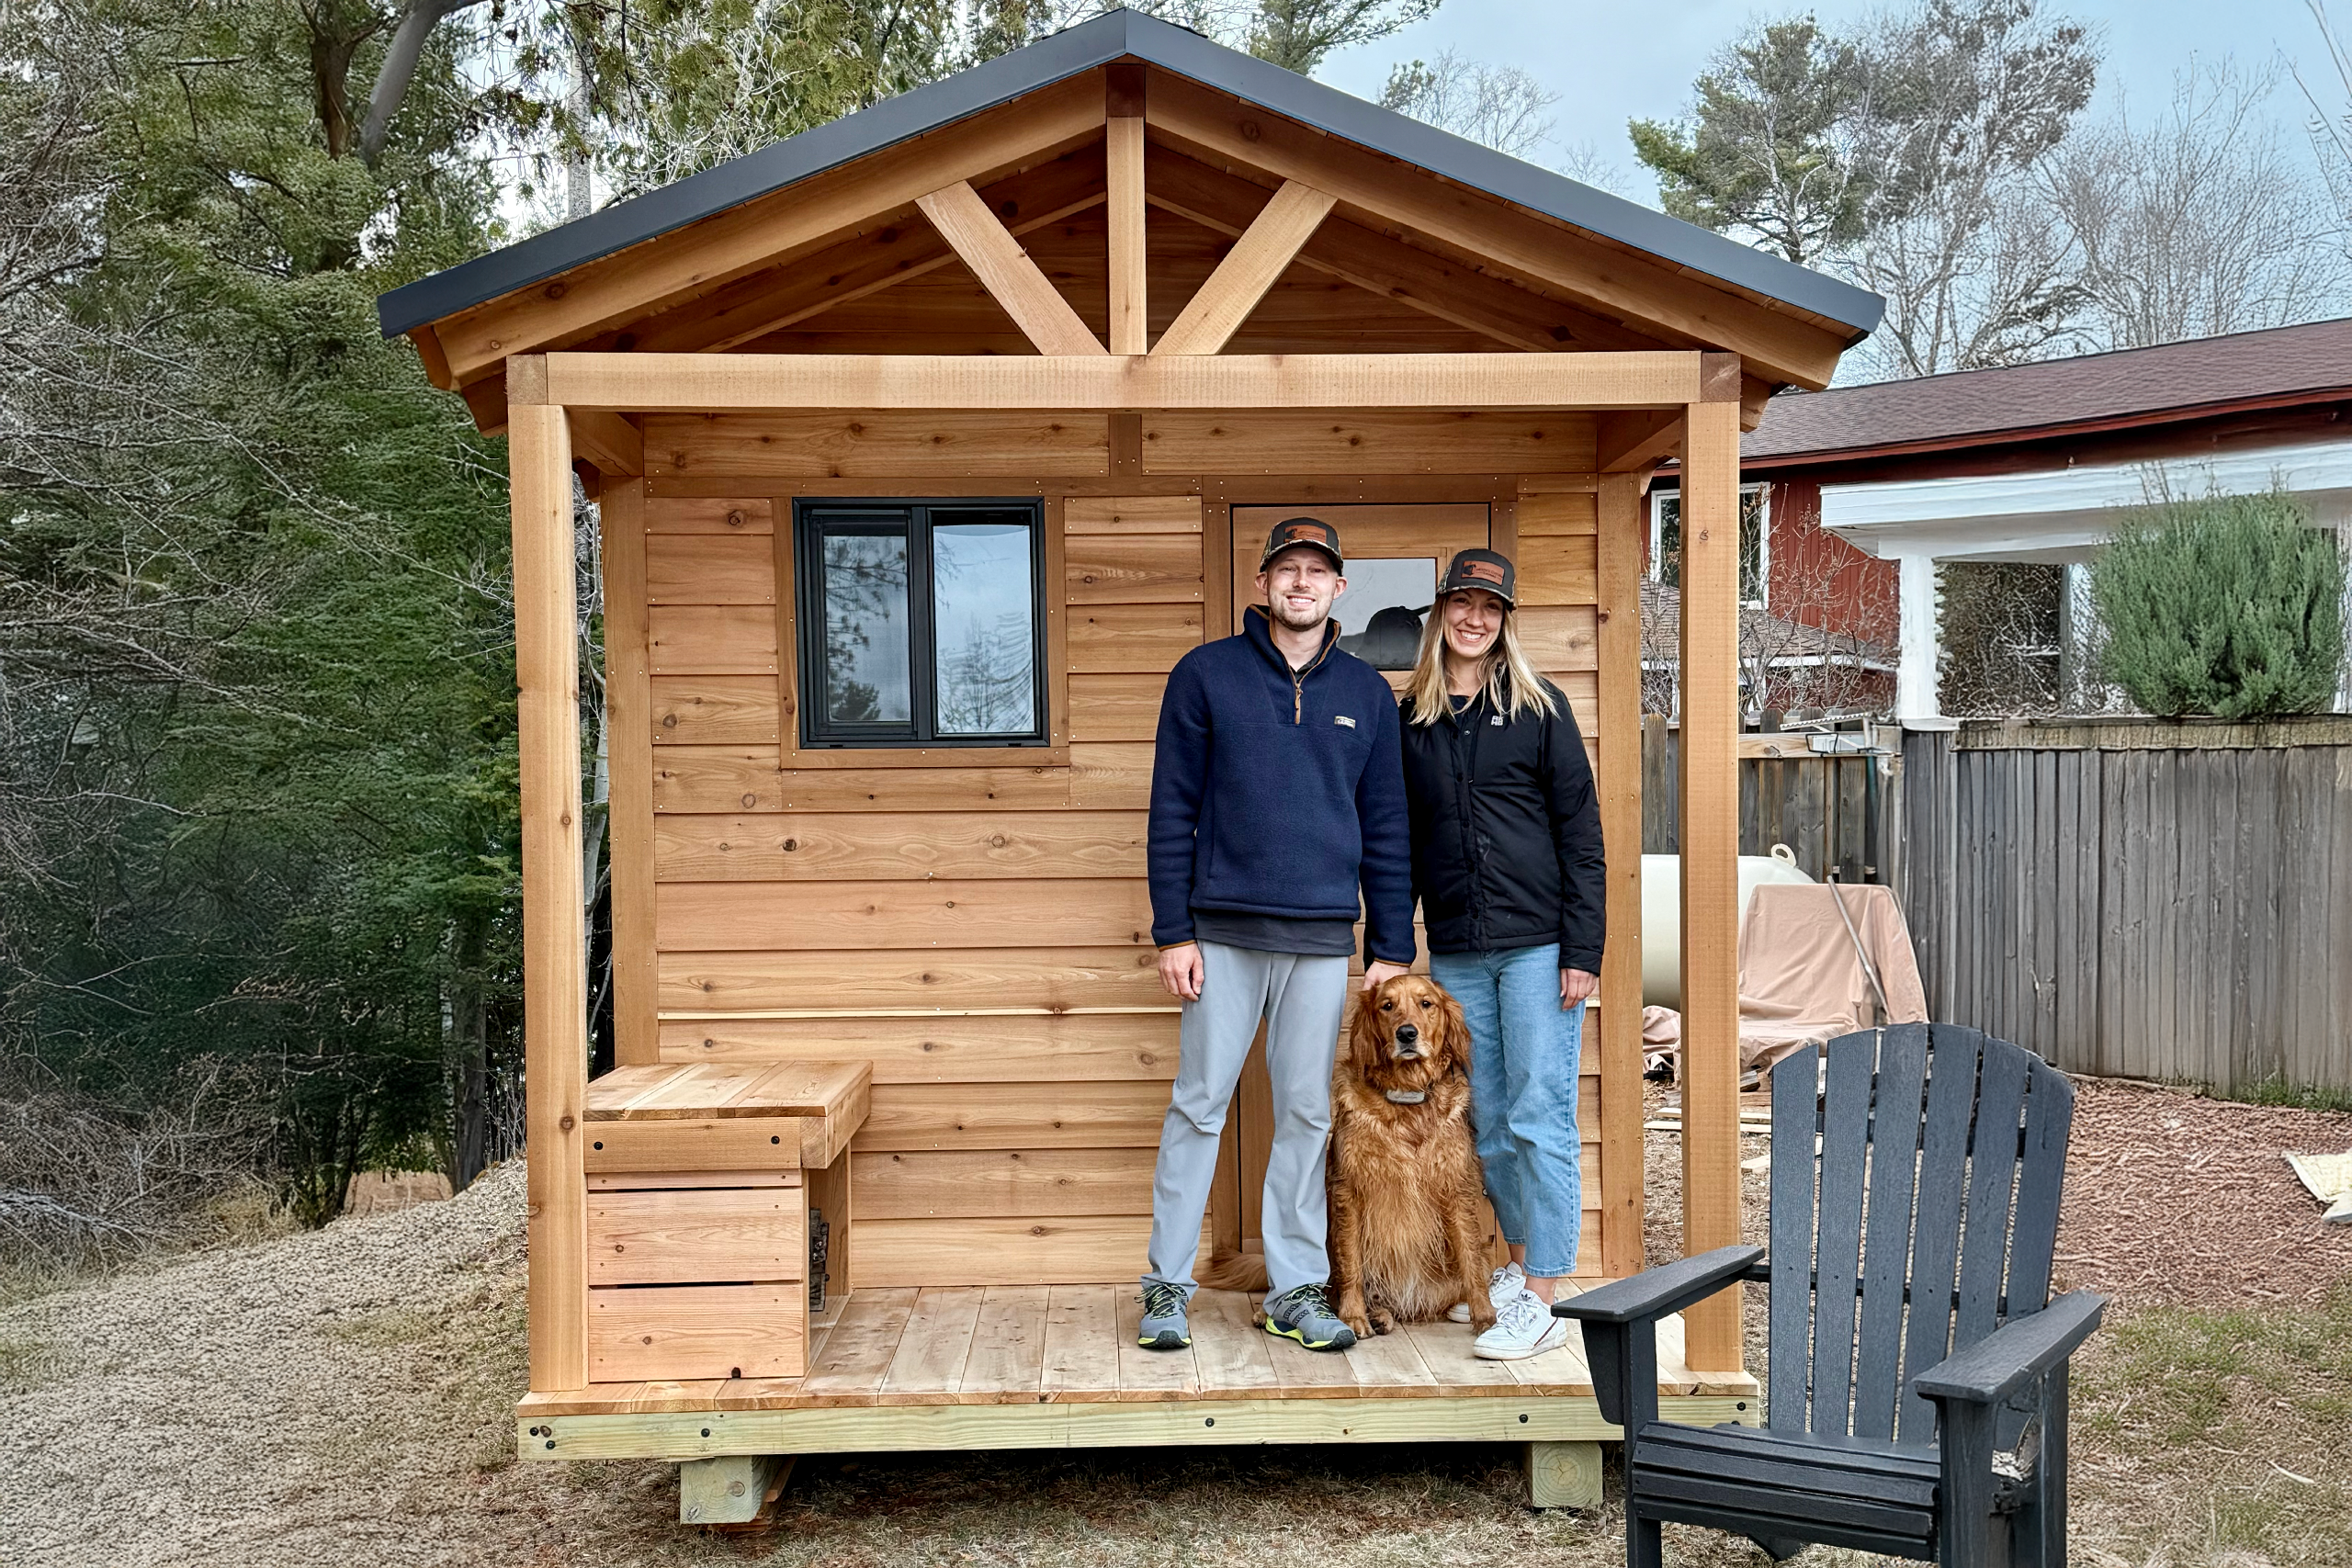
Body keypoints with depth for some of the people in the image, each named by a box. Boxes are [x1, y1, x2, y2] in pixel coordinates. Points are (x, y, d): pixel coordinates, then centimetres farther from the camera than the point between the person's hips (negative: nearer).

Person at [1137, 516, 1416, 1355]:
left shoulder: (1367, 692, 9)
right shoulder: (1206, 674, 2)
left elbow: (1386, 827, 11)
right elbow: (1172, 810, 0)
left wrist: (1391, 948, 7)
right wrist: (1173, 931, -5)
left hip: (1325, 938, 2)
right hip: (1225, 931, -2)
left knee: (1307, 1113, 8)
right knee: (1199, 1105, 2)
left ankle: (1296, 1288, 19)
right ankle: (1168, 1286, 14)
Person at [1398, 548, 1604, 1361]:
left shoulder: (1538, 706, 0)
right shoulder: (1411, 720, 10)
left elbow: (1581, 831, -3)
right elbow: (1400, 843, 14)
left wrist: (1582, 951, -10)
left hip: (1538, 943, -4)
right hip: (1455, 953, 4)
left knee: (1539, 1118, -3)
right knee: (1486, 1120, 12)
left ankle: (1541, 1301, 4)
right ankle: (1520, 1265, 28)